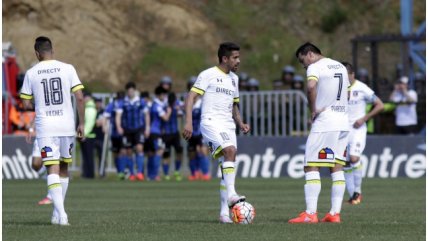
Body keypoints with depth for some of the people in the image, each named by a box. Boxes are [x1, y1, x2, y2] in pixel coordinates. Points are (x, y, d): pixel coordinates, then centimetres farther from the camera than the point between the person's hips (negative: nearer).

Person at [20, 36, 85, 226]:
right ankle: (58, 213, 21)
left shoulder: (31, 73, -1)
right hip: (67, 125, 2)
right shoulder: (67, 69, 0)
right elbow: (79, 97, -3)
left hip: (45, 126, -2)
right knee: (64, 168, 17)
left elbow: (26, 104, 3)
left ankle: (61, 214, -20)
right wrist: (81, 123, 5)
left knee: (53, 170, -5)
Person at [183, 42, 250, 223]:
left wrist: (241, 123, 14)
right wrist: (189, 122, -19)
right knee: (230, 151, -30)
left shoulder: (234, 79, 20)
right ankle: (231, 194, -36)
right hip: (211, 122, -7)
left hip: (228, 125, 7)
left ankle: (224, 212, 1)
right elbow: (191, 97, -8)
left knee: (227, 164, 0)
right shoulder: (208, 75, -2)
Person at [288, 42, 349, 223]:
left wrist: (313, 110, -17)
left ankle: (310, 213, -12)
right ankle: (335, 213, 3)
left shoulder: (315, 67, -8)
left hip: (324, 123, -8)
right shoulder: (340, 66, 18)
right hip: (343, 122, 8)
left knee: (311, 166, -5)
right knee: (336, 167, 7)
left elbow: (311, 87, -29)